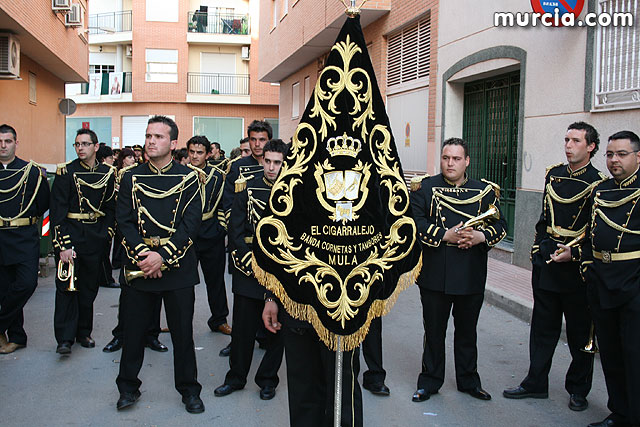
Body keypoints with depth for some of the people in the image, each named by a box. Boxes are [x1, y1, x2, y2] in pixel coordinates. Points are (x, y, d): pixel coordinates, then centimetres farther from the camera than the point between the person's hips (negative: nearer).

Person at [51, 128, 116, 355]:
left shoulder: (108, 174, 5)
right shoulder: (66, 172, -5)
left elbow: (111, 208, 13)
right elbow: (57, 211, -9)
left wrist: (106, 233, 3)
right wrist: (63, 245, -15)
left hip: (95, 239, 3)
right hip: (69, 235, -3)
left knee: (89, 287, 10)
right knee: (66, 286, -5)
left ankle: (84, 332, 23)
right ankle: (65, 338, 1)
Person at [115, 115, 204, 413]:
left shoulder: (188, 179, 0)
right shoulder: (131, 178, 7)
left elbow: (190, 224, -7)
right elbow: (124, 222, 1)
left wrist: (162, 255, -15)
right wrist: (143, 254, -13)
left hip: (177, 266, -2)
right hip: (138, 265, 2)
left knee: (183, 331, 6)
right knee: (133, 329, 9)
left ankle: (189, 389, 22)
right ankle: (128, 386, 28)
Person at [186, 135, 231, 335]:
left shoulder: (218, 176, 3)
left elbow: (223, 205, 7)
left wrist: (222, 228, 0)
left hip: (212, 236, 0)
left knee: (215, 279, 9)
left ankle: (219, 320, 22)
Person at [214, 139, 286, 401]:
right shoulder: (248, 189, 2)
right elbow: (235, 231, 1)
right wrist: (251, 263, -9)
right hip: (248, 269, 1)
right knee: (242, 327, 7)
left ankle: (267, 379, 25)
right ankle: (236, 377, 25)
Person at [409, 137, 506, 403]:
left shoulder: (485, 191, 8)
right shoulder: (425, 188, 1)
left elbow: (499, 225, 8)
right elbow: (416, 222, -9)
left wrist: (481, 236, -12)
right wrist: (445, 236, -19)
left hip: (472, 274, 2)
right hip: (435, 274, -2)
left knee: (467, 330, 15)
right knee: (434, 330, 8)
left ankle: (468, 380, 31)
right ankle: (430, 381, 22)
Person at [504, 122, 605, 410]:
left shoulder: (599, 184, -9)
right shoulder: (553, 174, 7)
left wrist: (574, 254, -20)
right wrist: (537, 251, 11)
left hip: (577, 268, -5)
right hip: (546, 263, 5)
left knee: (580, 332, 9)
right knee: (543, 327, 13)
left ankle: (578, 389, 26)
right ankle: (536, 383, 25)